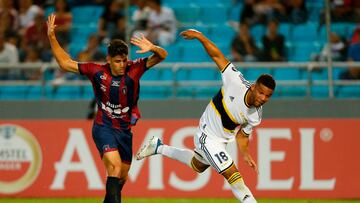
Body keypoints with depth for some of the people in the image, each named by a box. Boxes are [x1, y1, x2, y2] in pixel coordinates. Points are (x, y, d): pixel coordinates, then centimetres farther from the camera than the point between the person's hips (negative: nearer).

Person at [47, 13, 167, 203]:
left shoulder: (134, 69, -8)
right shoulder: (97, 71, -9)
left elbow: (162, 56, -12)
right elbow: (65, 63, 1)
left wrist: (152, 48, -34)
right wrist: (52, 37, -5)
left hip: (124, 130, 4)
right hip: (104, 128, -4)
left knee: (122, 177, 13)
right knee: (115, 166, -26)